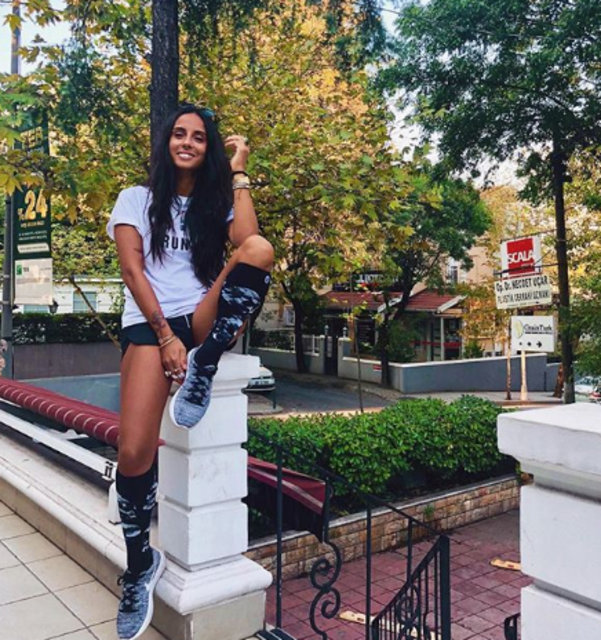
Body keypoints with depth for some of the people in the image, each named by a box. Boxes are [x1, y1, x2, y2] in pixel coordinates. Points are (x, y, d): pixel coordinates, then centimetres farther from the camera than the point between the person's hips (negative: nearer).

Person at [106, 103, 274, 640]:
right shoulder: (137, 198, 12)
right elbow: (132, 270, -2)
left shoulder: (216, 202, 18)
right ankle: (142, 563, 5)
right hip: (150, 324, -2)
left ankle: (202, 371, -21)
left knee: (259, 249, -26)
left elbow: (244, 239, -5)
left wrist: (238, 173, 2)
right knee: (134, 451, -20)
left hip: (207, 322, 2)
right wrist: (165, 335, -14)